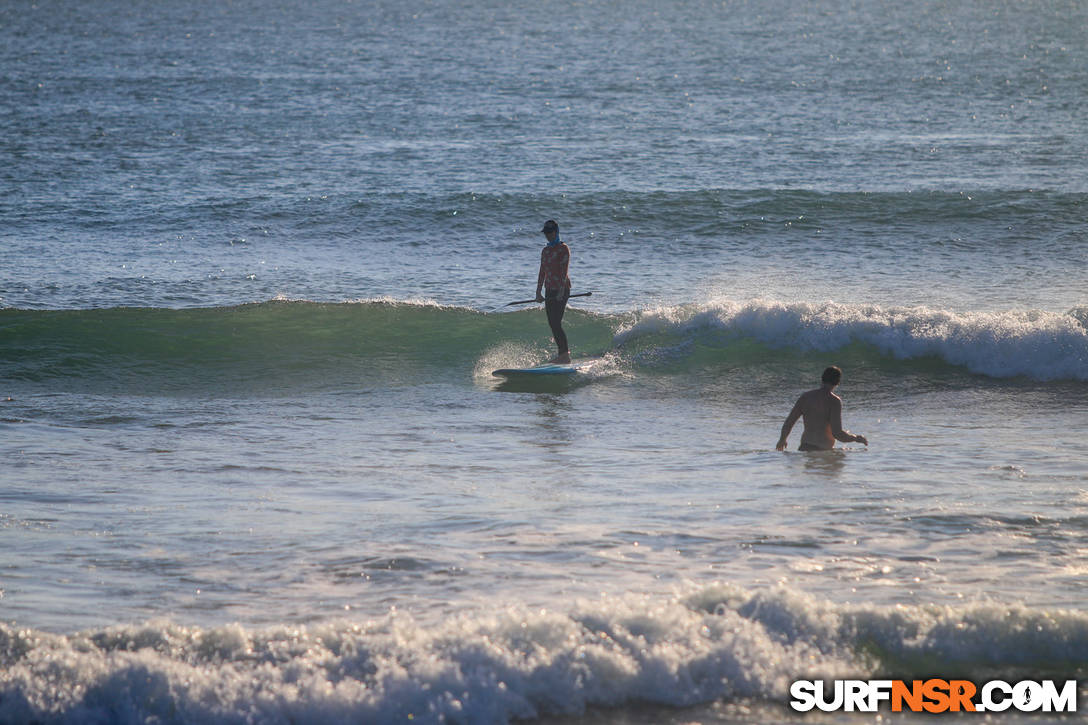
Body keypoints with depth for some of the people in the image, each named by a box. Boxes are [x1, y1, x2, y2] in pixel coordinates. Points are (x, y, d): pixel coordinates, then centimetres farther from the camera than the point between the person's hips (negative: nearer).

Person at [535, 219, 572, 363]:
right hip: (549, 290, 8)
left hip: (561, 289, -8)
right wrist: (538, 292, 13)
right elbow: (542, 272, 18)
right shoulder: (545, 251, 16)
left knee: (556, 323, -14)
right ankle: (564, 352, 17)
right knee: (552, 323, 8)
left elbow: (564, 271, -15)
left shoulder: (563, 249, -7)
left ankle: (565, 355, -12)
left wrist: (562, 290, -24)